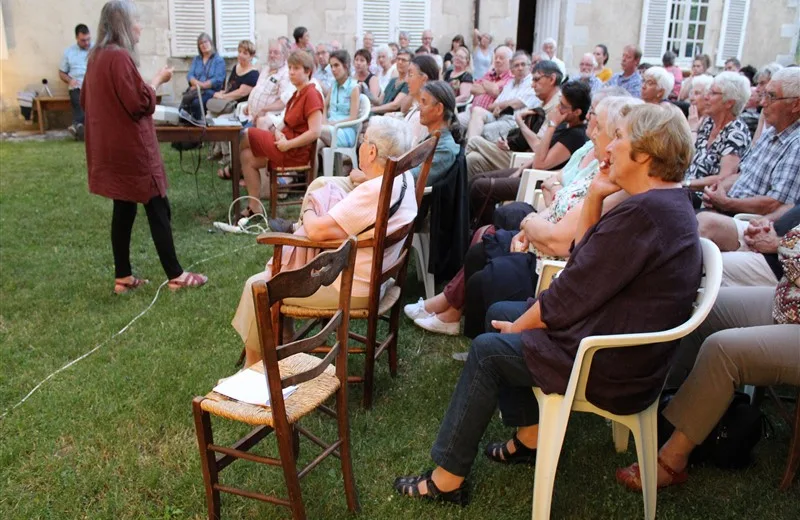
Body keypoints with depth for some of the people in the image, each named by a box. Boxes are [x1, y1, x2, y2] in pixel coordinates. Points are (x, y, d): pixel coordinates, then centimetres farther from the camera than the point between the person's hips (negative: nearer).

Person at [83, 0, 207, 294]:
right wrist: (158, 80, -5)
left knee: (123, 210, 12)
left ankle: (122, 278, 16)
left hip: (109, 146, 9)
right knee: (158, 208, -2)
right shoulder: (120, 56, -17)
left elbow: (86, 100, 20)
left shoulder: (97, 56, 12)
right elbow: (140, 103, -18)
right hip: (130, 147, -9)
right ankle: (175, 276, 3)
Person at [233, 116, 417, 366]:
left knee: (257, 286, 2)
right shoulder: (403, 178, -2)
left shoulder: (374, 191, -30)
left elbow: (317, 230, -26)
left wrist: (308, 210, -6)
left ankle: (252, 367, 25)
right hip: (374, 277, 10)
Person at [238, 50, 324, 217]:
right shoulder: (297, 94, 14)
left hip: (297, 152, -9)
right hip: (288, 144, 9)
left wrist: (287, 144, -20)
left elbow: (315, 132, -24)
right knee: (247, 157, 2)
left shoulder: (311, 95, -15)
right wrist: (278, 131, -5)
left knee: (246, 135, -4)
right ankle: (254, 207, 5)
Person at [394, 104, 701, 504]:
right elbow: (583, 258, 10)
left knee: (488, 349, -2)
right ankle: (530, 437, 24)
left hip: (611, 369, -10)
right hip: (630, 352, 10)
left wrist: (518, 326, -7)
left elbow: (571, 296, -23)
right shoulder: (668, 202, 8)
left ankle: (447, 479, 11)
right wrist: (595, 196, 0)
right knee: (500, 313, 16)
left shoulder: (642, 213, -26)